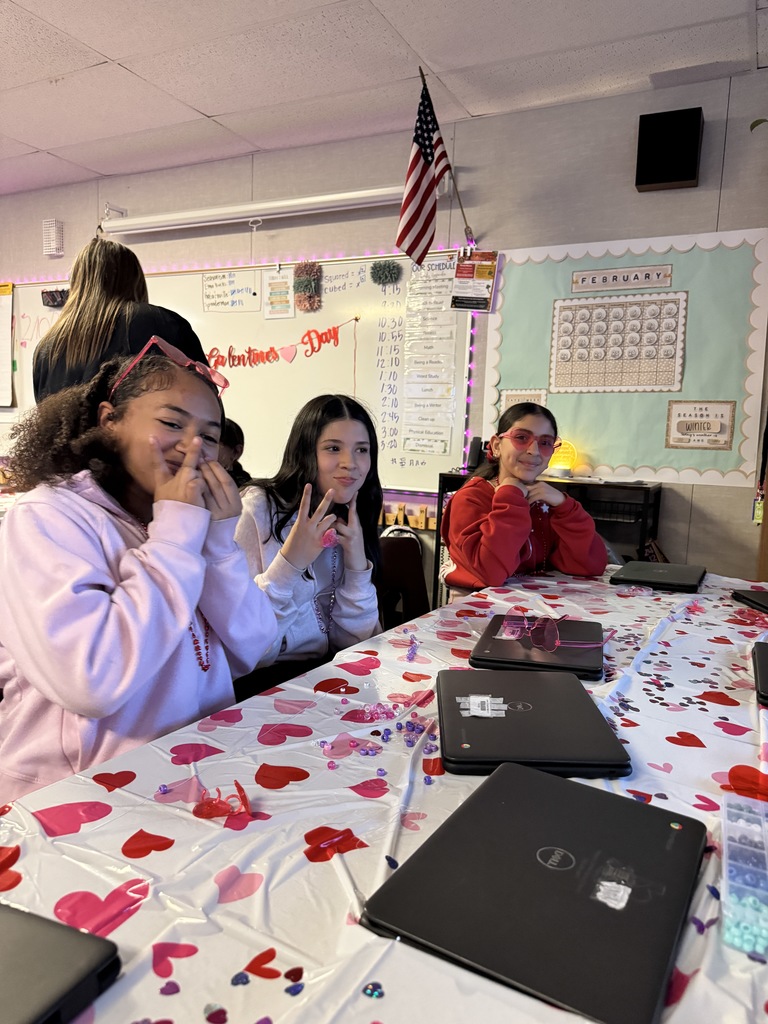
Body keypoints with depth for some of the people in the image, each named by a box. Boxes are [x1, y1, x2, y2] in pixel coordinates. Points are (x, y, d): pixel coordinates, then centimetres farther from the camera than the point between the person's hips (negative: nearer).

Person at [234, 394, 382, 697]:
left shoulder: (349, 524, 4)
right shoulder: (257, 508, -14)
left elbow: (353, 640, 1)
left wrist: (358, 566, -13)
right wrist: (289, 562, -29)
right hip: (259, 681, -6)